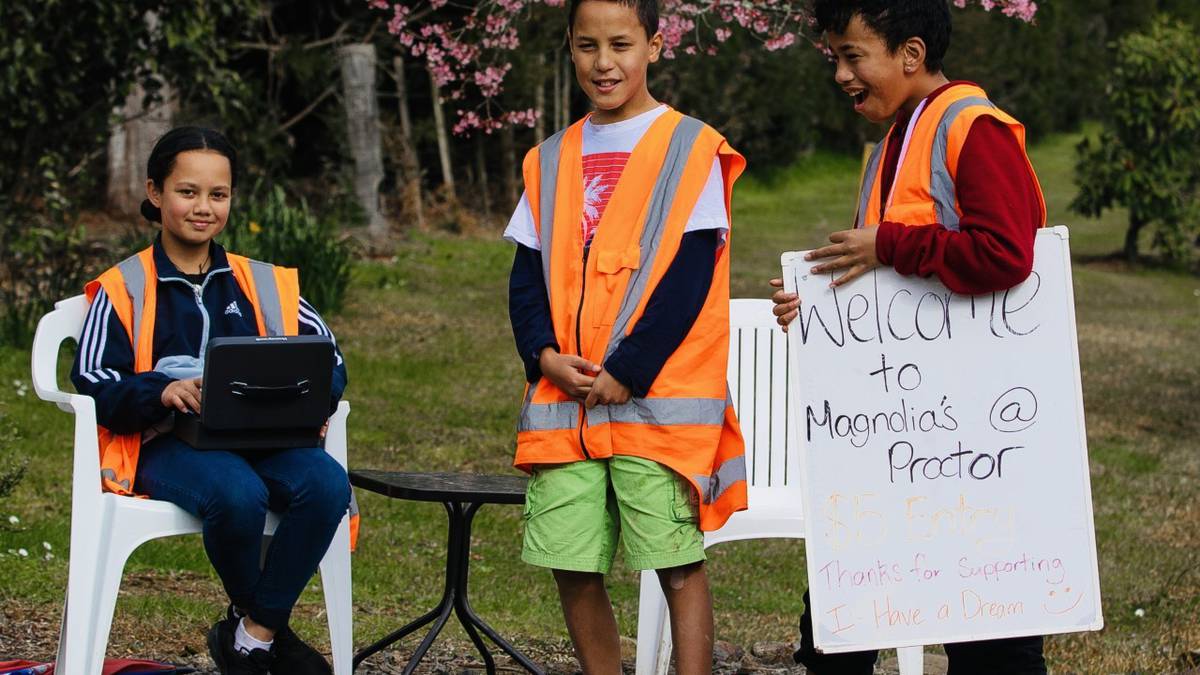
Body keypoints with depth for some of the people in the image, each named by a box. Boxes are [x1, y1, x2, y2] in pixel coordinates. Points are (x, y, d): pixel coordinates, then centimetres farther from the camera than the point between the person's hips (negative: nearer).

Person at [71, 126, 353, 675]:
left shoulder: (263, 284, 19)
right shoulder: (123, 290, 8)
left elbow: (329, 359, 15)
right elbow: (93, 382, -4)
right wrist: (161, 391, -24)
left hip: (261, 438, 4)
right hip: (164, 444, -3)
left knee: (328, 483, -30)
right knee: (238, 494, -37)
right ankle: (269, 628, -6)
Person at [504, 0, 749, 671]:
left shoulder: (692, 149, -1)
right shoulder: (551, 160, 14)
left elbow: (691, 274, -8)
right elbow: (527, 277, 12)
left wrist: (627, 373, -14)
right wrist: (546, 356, -6)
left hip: (658, 399, -5)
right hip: (563, 402, 5)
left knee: (678, 564, -4)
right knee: (573, 569, 4)